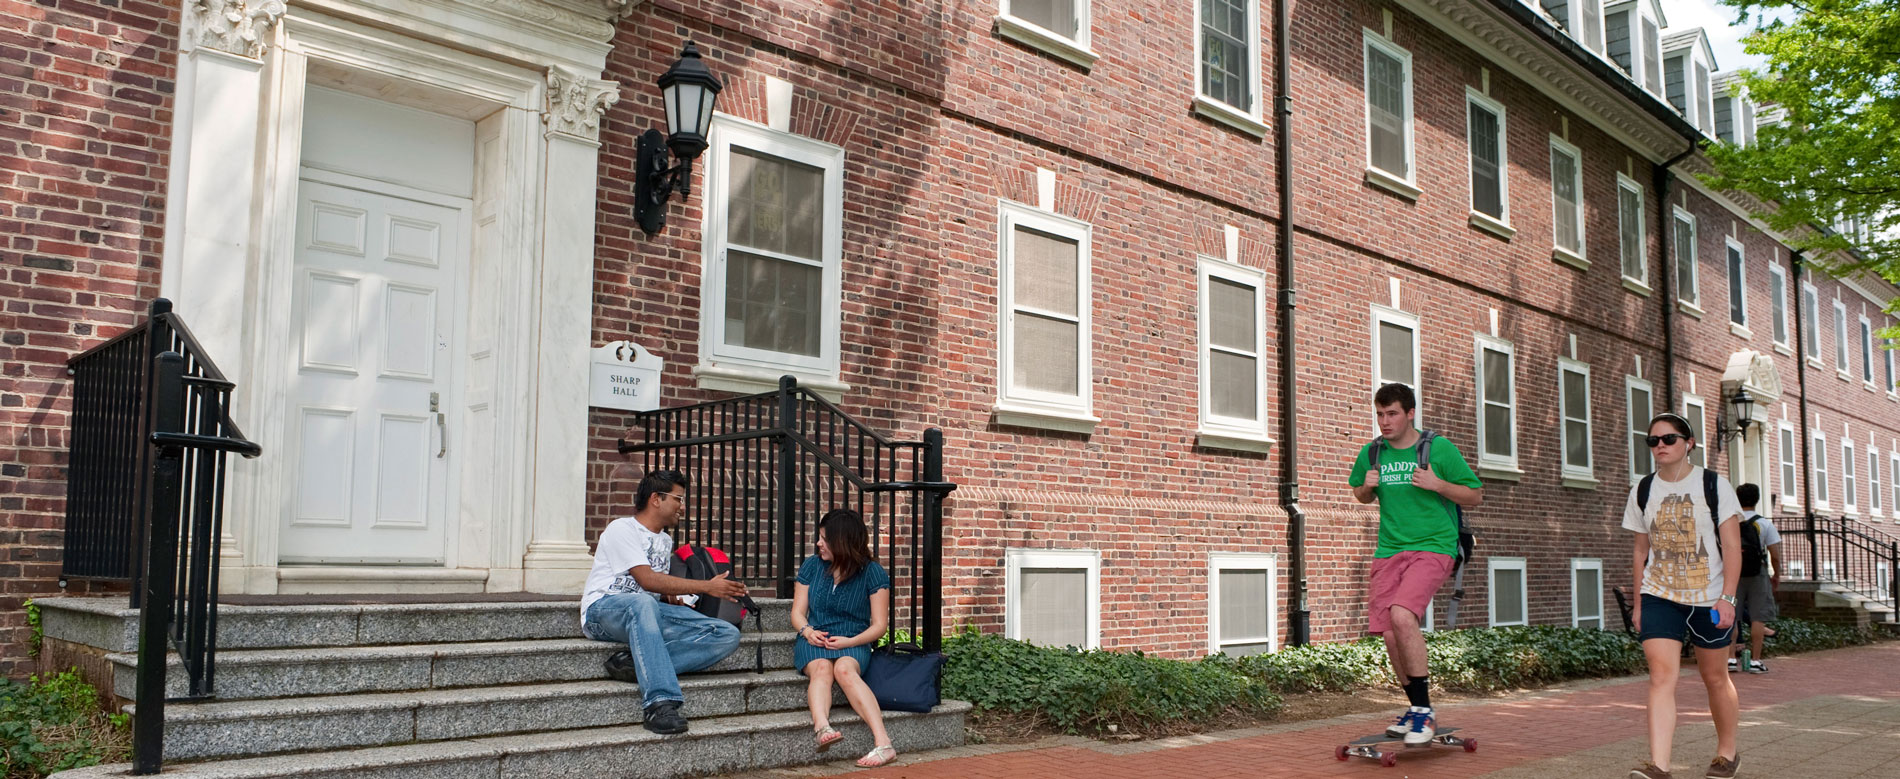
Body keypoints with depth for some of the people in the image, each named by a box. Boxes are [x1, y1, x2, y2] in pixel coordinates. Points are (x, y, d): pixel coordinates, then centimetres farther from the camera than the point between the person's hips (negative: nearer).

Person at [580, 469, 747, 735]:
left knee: (728, 635, -15)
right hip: (604, 610, -7)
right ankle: (659, 702, -49)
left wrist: (672, 598, 1)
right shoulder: (622, 529, -4)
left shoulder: (665, 541, 24)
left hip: (651, 612, 7)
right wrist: (707, 587, -18)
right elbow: (647, 580, -16)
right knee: (641, 603, -44)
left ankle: (634, 663, -29)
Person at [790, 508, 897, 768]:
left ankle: (883, 742, -50)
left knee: (844, 669, -37)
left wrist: (849, 641, -17)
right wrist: (807, 630, -12)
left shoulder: (872, 572, -1)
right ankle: (821, 727, -62)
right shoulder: (811, 566, 8)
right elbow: (797, 612, 11)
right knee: (821, 668, -34)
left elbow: (879, 625, -1)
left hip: (853, 642, -2)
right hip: (814, 640, 2)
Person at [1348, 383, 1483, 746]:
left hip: (1432, 546, -5)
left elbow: (1476, 496, 3)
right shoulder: (1371, 453, 8)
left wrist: (1437, 484, -13)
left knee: (1402, 614, -26)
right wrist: (1367, 486, 2)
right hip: (1388, 550, 5)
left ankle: (1424, 710, -15)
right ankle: (1416, 708, 21)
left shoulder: (1440, 449, -2)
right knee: (1390, 634, 0)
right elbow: (1360, 495, 25)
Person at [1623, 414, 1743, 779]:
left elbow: (1731, 547, -7)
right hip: (1660, 598, 2)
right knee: (1661, 676, -11)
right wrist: (1639, 602, 9)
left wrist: (1727, 597, -15)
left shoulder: (1714, 485, -4)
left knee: (1715, 676, 11)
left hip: (1709, 599, -2)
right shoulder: (1642, 491, 5)